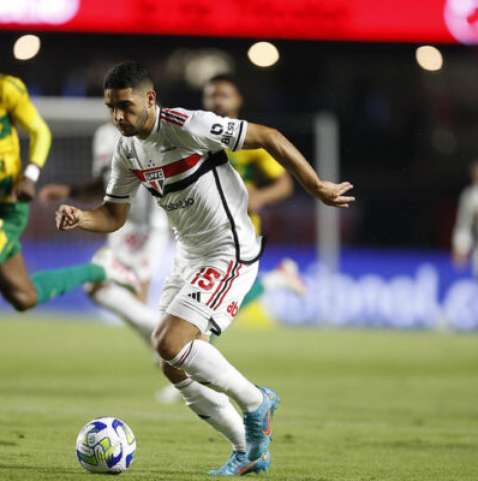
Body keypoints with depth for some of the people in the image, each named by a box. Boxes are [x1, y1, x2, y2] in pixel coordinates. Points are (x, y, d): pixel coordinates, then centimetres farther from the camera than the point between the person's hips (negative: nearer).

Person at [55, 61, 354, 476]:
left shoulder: (187, 127, -21)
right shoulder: (128, 150, 3)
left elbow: (269, 138, -17)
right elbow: (113, 215, 13)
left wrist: (318, 189, -13)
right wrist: (79, 218, -10)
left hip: (230, 253, -9)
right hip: (190, 255, 9)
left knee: (170, 343, -21)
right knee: (174, 366, 6)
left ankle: (256, 402, 1)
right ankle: (249, 452, 19)